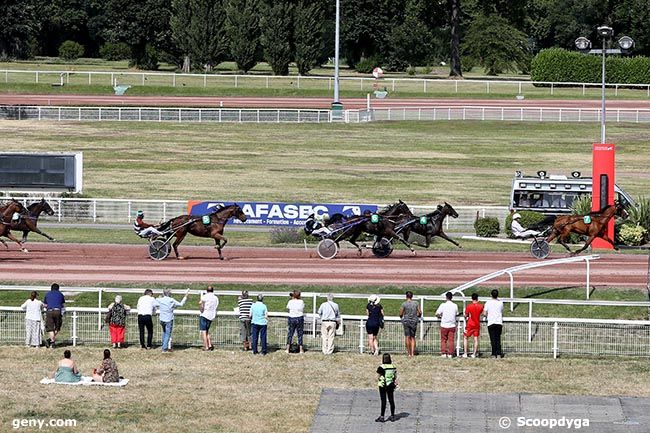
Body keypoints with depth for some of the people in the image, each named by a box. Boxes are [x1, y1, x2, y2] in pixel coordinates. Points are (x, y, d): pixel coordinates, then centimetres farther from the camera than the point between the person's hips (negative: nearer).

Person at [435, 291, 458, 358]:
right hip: (452, 325, 2)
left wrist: (440, 316, 11)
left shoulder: (443, 305, -10)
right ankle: (450, 354, 3)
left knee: (443, 340, 9)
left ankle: (443, 353, 3)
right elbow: (456, 314, 10)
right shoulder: (455, 306, -2)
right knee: (451, 340, 6)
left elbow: (437, 314, -11)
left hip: (444, 325, -2)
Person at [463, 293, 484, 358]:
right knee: (476, 339, 6)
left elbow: (466, 315, -5)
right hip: (477, 325, 3)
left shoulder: (469, 306, -12)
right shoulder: (480, 306, -4)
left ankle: (465, 353, 2)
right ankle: (474, 354, 4)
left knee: (465, 338, 8)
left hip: (470, 325, -3)